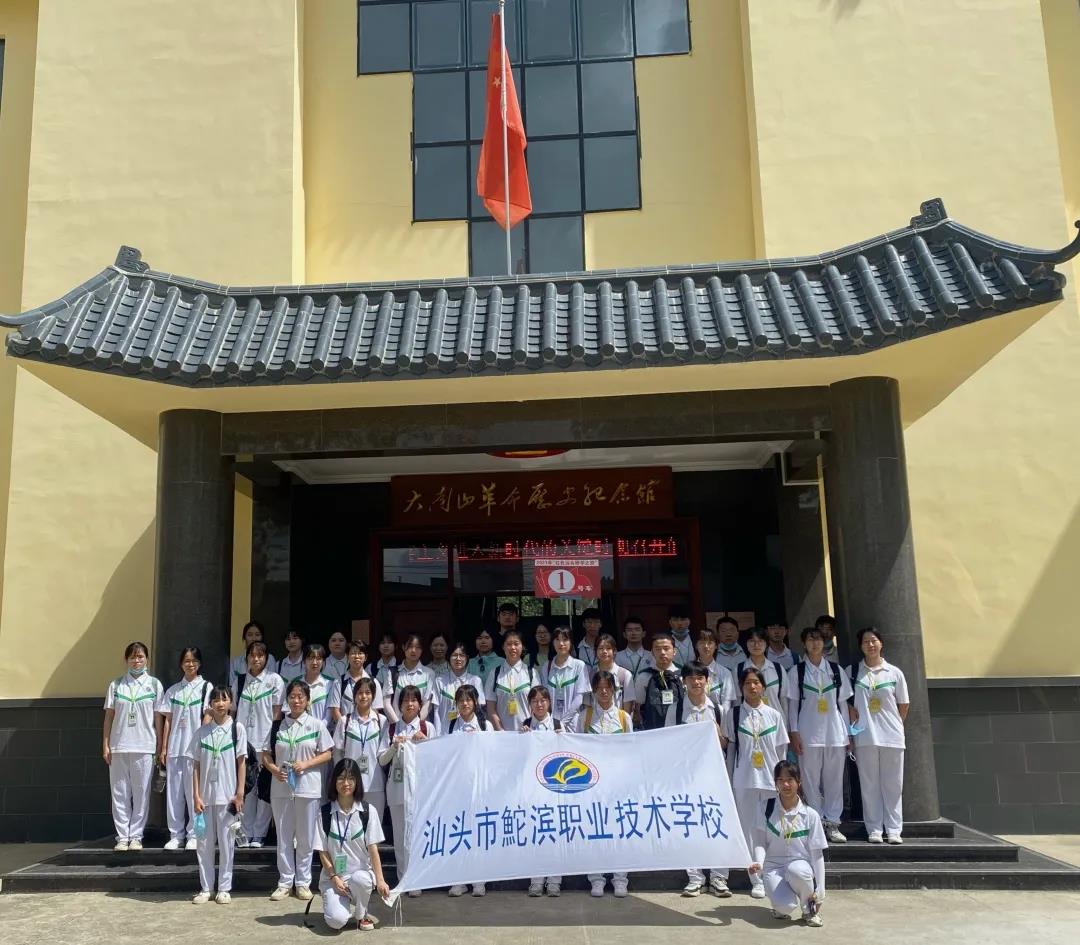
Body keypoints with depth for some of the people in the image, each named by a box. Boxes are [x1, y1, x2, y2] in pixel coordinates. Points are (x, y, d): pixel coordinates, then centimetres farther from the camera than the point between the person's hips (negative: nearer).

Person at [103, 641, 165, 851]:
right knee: (120, 793, 4)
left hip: (144, 747, -1)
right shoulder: (116, 685, 8)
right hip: (118, 747, 1)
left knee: (141, 793, 0)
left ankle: (136, 836, 8)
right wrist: (105, 745, 2)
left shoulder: (154, 685, 5)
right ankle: (122, 837, 11)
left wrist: (159, 747, 3)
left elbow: (158, 718, 6)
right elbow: (109, 716, 8)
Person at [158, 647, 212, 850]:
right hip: (175, 748, 3)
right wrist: (164, 748, 6)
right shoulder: (173, 690, 12)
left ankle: (194, 835, 6)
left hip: (195, 747, -3)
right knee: (173, 792, 5)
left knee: (194, 792, -2)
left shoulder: (205, 687, 3)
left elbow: (207, 717, -1)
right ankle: (176, 835, 13)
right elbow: (167, 720, 11)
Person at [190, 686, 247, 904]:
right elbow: (196, 766, 4)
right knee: (205, 842, 7)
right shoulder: (201, 731, 3)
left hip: (227, 795, -2)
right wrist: (196, 795, -2)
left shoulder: (237, 728, -1)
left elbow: (241, 762, -1)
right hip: (205, 795, 2)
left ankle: (224, 888, 14)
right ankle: (205, 888, 18)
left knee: (226, 841, 4)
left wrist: (240, 793, -5)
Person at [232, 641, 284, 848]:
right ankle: (246, 834, 13)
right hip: (243, 741, 3)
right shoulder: (239, 681, 10)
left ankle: (258, 835, 9)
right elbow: (233, 710, 11)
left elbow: (277, 713, -1)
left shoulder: (274, 680, 0)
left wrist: (271, 743, -6)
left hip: (265, 743, -3)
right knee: (245, 788, 5)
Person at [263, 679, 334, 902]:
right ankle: (285, 882, 19)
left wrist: (306, 764, -14)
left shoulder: (316, 725, -1)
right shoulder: (278, 726, 4)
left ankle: (303, 882, 17)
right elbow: (266, 754, 8)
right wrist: (273, 769, -11)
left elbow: (327, 753, 0)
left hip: (308, 787, -2)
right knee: (283, 836, 8)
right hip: (281, 788, 2)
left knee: (306, 837, 6)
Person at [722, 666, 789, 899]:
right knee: (750, 829, 2)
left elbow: (781, 750, 8)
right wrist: (729, 780, 4)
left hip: (771, 779, 1)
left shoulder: (774, 715, 3)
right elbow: (729, 748, 5)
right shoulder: (733, 715, 0)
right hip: (744, 780, -1)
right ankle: (757, 880, 10)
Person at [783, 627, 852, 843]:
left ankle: (833, 824, 14)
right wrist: (793, 732, -5)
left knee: (835, 780, 5)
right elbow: (792, 703, 1)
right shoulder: (796, 671, 2)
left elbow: (843, 703, 11)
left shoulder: (836, 670, 8)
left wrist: (847, 733, 8)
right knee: (811, 781, 1)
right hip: (808, 734, -2)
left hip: (835, 733, 2)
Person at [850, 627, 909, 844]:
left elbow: (904, 704, 11)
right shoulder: (852, 672, 3)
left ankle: (894, 830, 9)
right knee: (869, 785, 3)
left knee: (893, 784, 3)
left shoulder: (894, 673, 5)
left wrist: (895, 725, 7)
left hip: (892, 736, 1)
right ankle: (874, 830, 9)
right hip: (864, 737, 0)